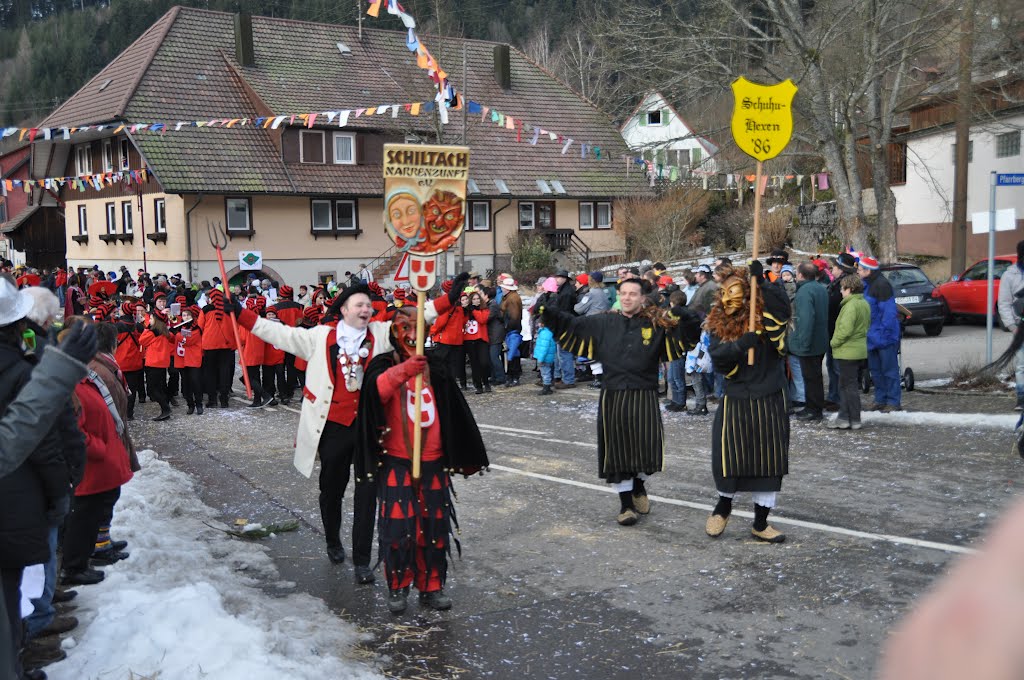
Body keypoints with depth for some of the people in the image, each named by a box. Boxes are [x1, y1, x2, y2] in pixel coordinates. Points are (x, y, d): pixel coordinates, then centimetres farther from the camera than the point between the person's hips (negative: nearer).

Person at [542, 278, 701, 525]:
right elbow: (570, 325, 8)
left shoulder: (657, 324, 2)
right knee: (618, 450, 3)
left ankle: (638, 487, 32)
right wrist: (548, 311, -6)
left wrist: (684, 316, -23)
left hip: (644, 398, -1)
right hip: (612, 398, 1)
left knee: (647, 448, 0)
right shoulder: (602, 324, 8)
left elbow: (688, 335, -4)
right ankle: (626, 503, 18)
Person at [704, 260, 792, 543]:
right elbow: (717, 356, -10)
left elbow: (782, 308, -26)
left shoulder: (764, 318, -3)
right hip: (735, 400, 1)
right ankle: (723, 506, 27)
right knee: (727, 456, -2)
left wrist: (762, 282, -28)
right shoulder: (719, 325, 4)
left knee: (769, 461, 5)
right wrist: (742, 344, -25)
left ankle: (760, 523, 19)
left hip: (770, 401, -1)